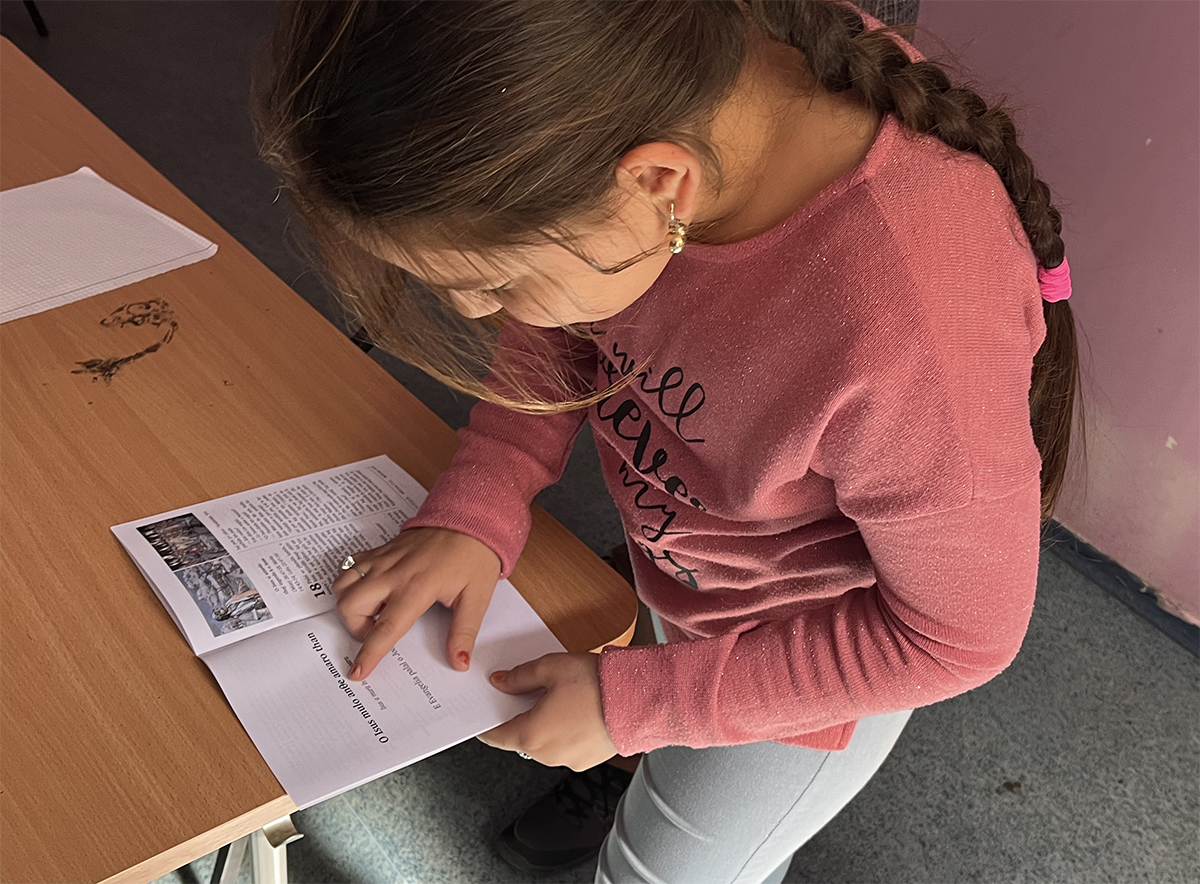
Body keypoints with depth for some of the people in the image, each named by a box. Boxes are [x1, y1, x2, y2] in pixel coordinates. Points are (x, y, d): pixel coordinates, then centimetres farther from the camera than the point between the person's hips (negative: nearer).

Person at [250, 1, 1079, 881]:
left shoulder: (909, 341, -45)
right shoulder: (620, 76, -26)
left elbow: (959, 636, -25)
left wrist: (633, 701, -21)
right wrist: (474, 507, -18)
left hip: (810, 655, -4)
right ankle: (638, 774, 68)